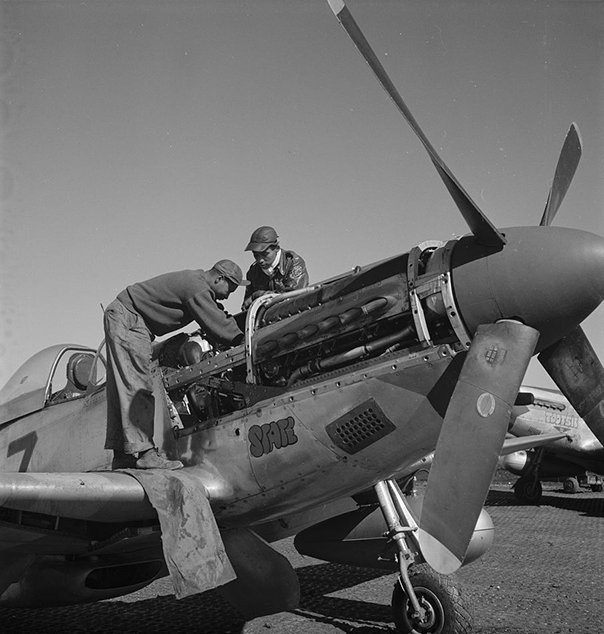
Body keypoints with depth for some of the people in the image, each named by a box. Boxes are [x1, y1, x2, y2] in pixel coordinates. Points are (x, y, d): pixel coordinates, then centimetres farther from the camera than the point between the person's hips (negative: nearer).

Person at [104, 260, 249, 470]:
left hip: (121, 317, 11)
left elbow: (217, 318, 17)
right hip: (127, 320, -11)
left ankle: (122, 455, 9)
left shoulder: (196, 281, 12)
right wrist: (244, 339, -10)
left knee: (122, 389, 7)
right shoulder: (196, 287, -19)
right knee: (137, 387, -14)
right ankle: (145, 452, -15)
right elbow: (216, 326, -20)